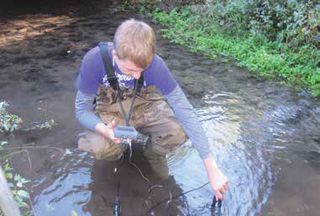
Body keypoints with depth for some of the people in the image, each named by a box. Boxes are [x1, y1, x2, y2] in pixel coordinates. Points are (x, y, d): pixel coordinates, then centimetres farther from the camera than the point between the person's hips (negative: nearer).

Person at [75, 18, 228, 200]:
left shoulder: (154, 64, -29)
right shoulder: (94, 60, -29)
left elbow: (184, 110, -29)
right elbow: (82, 109, -16)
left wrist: (212, 169, -31)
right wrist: (103, 129, -41)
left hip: (144, 105, 1)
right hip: (109, 110, 0)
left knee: (179, 131, -29)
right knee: (98, 146, -32)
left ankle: (154, 156, 7)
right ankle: (118, 151, 7)